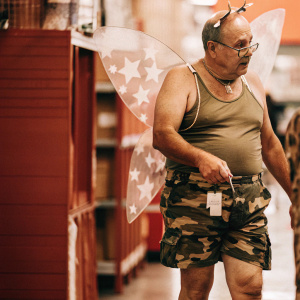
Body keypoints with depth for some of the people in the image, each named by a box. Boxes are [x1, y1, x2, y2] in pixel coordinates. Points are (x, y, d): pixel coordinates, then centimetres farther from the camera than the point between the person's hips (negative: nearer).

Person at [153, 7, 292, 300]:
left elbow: (269, 144, 26)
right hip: (195, 199, -4)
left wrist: (294, 193, 25)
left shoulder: (253, 83, 16)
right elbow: (162, 135, -15)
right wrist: (201, 158, -33)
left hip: (249, 200, 4)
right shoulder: (182, 79, 0)